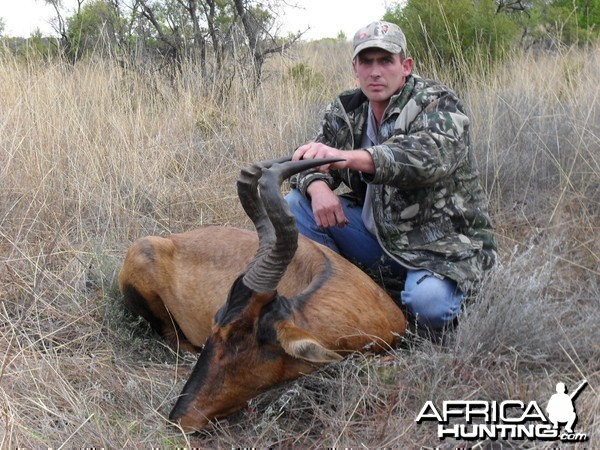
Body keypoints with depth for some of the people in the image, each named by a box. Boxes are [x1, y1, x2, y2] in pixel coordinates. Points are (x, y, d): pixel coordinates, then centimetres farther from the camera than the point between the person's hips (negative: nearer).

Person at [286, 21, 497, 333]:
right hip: (378, 234, 6)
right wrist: (317, 185, -22)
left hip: (442, 241, -5)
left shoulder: (437, 104, -13)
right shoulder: (344, 111, 5)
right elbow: (311, 162, 6)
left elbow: (431, 154, -36)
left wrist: (348, 157, -52)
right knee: (295, 205, -6)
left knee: (428, 302, -35)